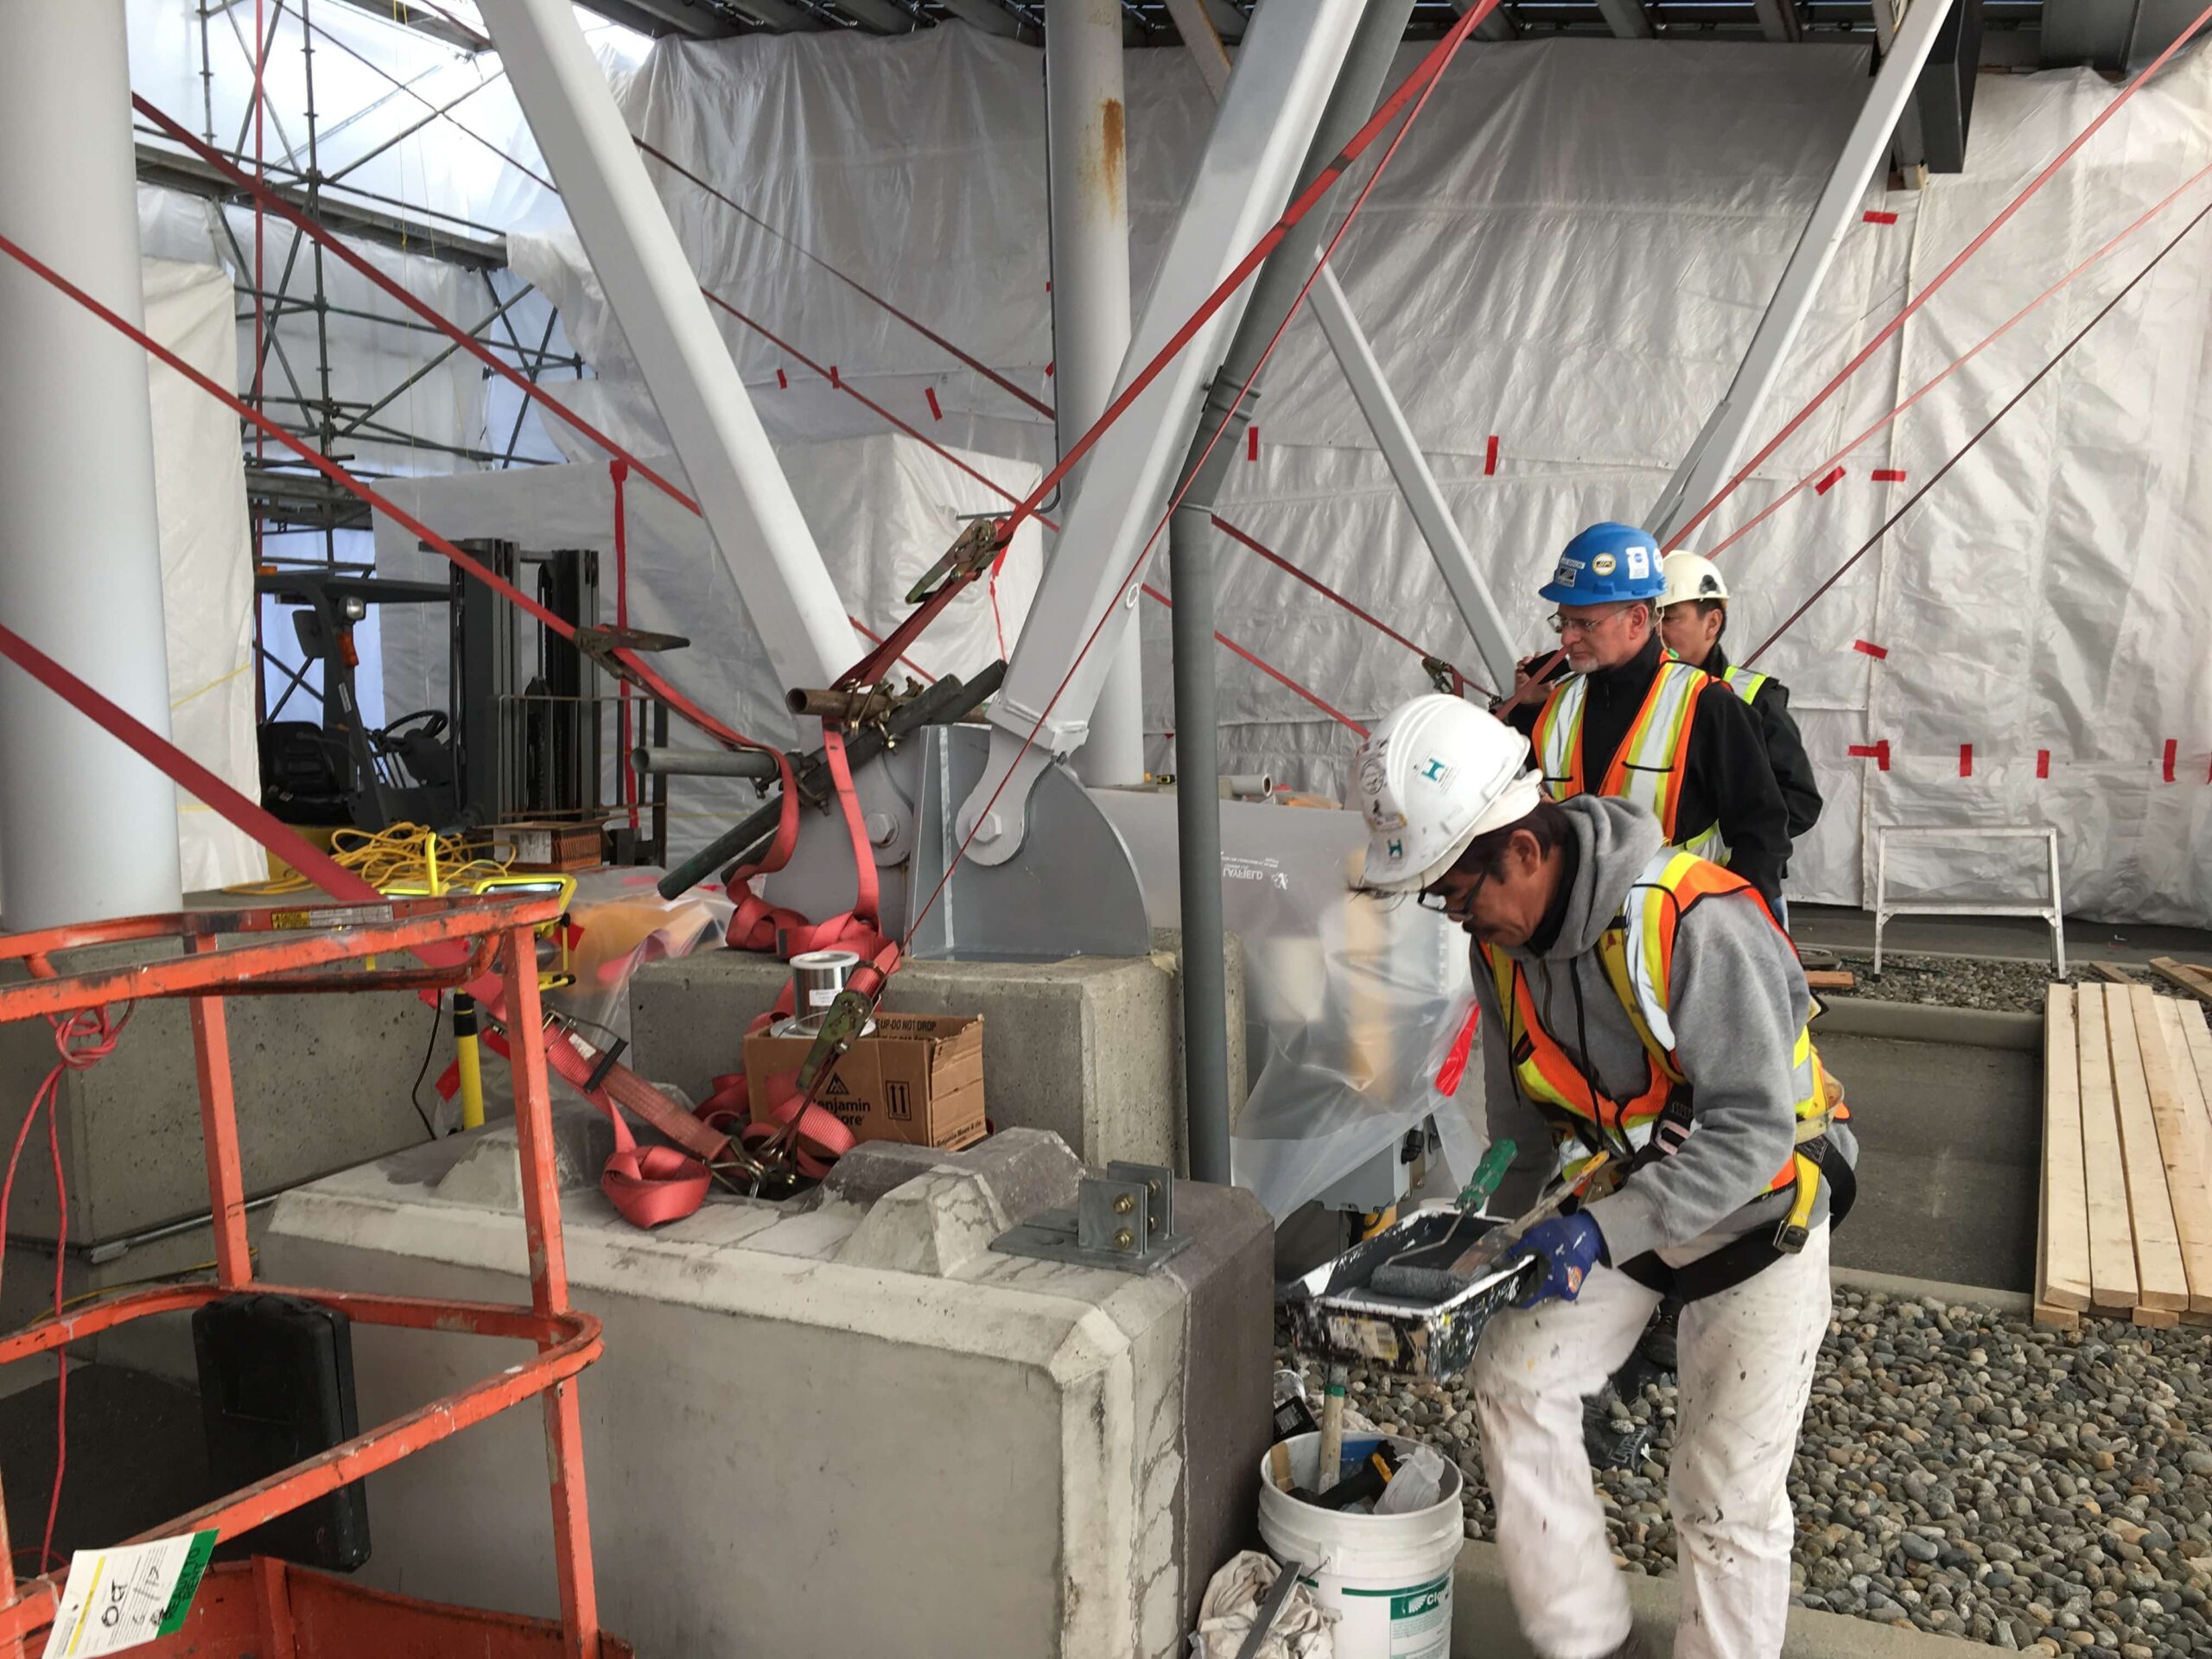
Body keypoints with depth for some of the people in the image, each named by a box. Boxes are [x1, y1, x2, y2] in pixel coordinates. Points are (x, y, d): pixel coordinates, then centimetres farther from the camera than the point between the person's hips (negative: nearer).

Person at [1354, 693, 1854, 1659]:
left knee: (1726, 1493, 1)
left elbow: (1754, 1129, -31)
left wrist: (1605, 1233, -35)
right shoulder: (1499, 940, -8)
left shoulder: (1699, 923, -33)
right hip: (1624, 1200, 6)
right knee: (1515, 1377, -4)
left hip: (1759, 1208, -6)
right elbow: (1521, 1117, 6)